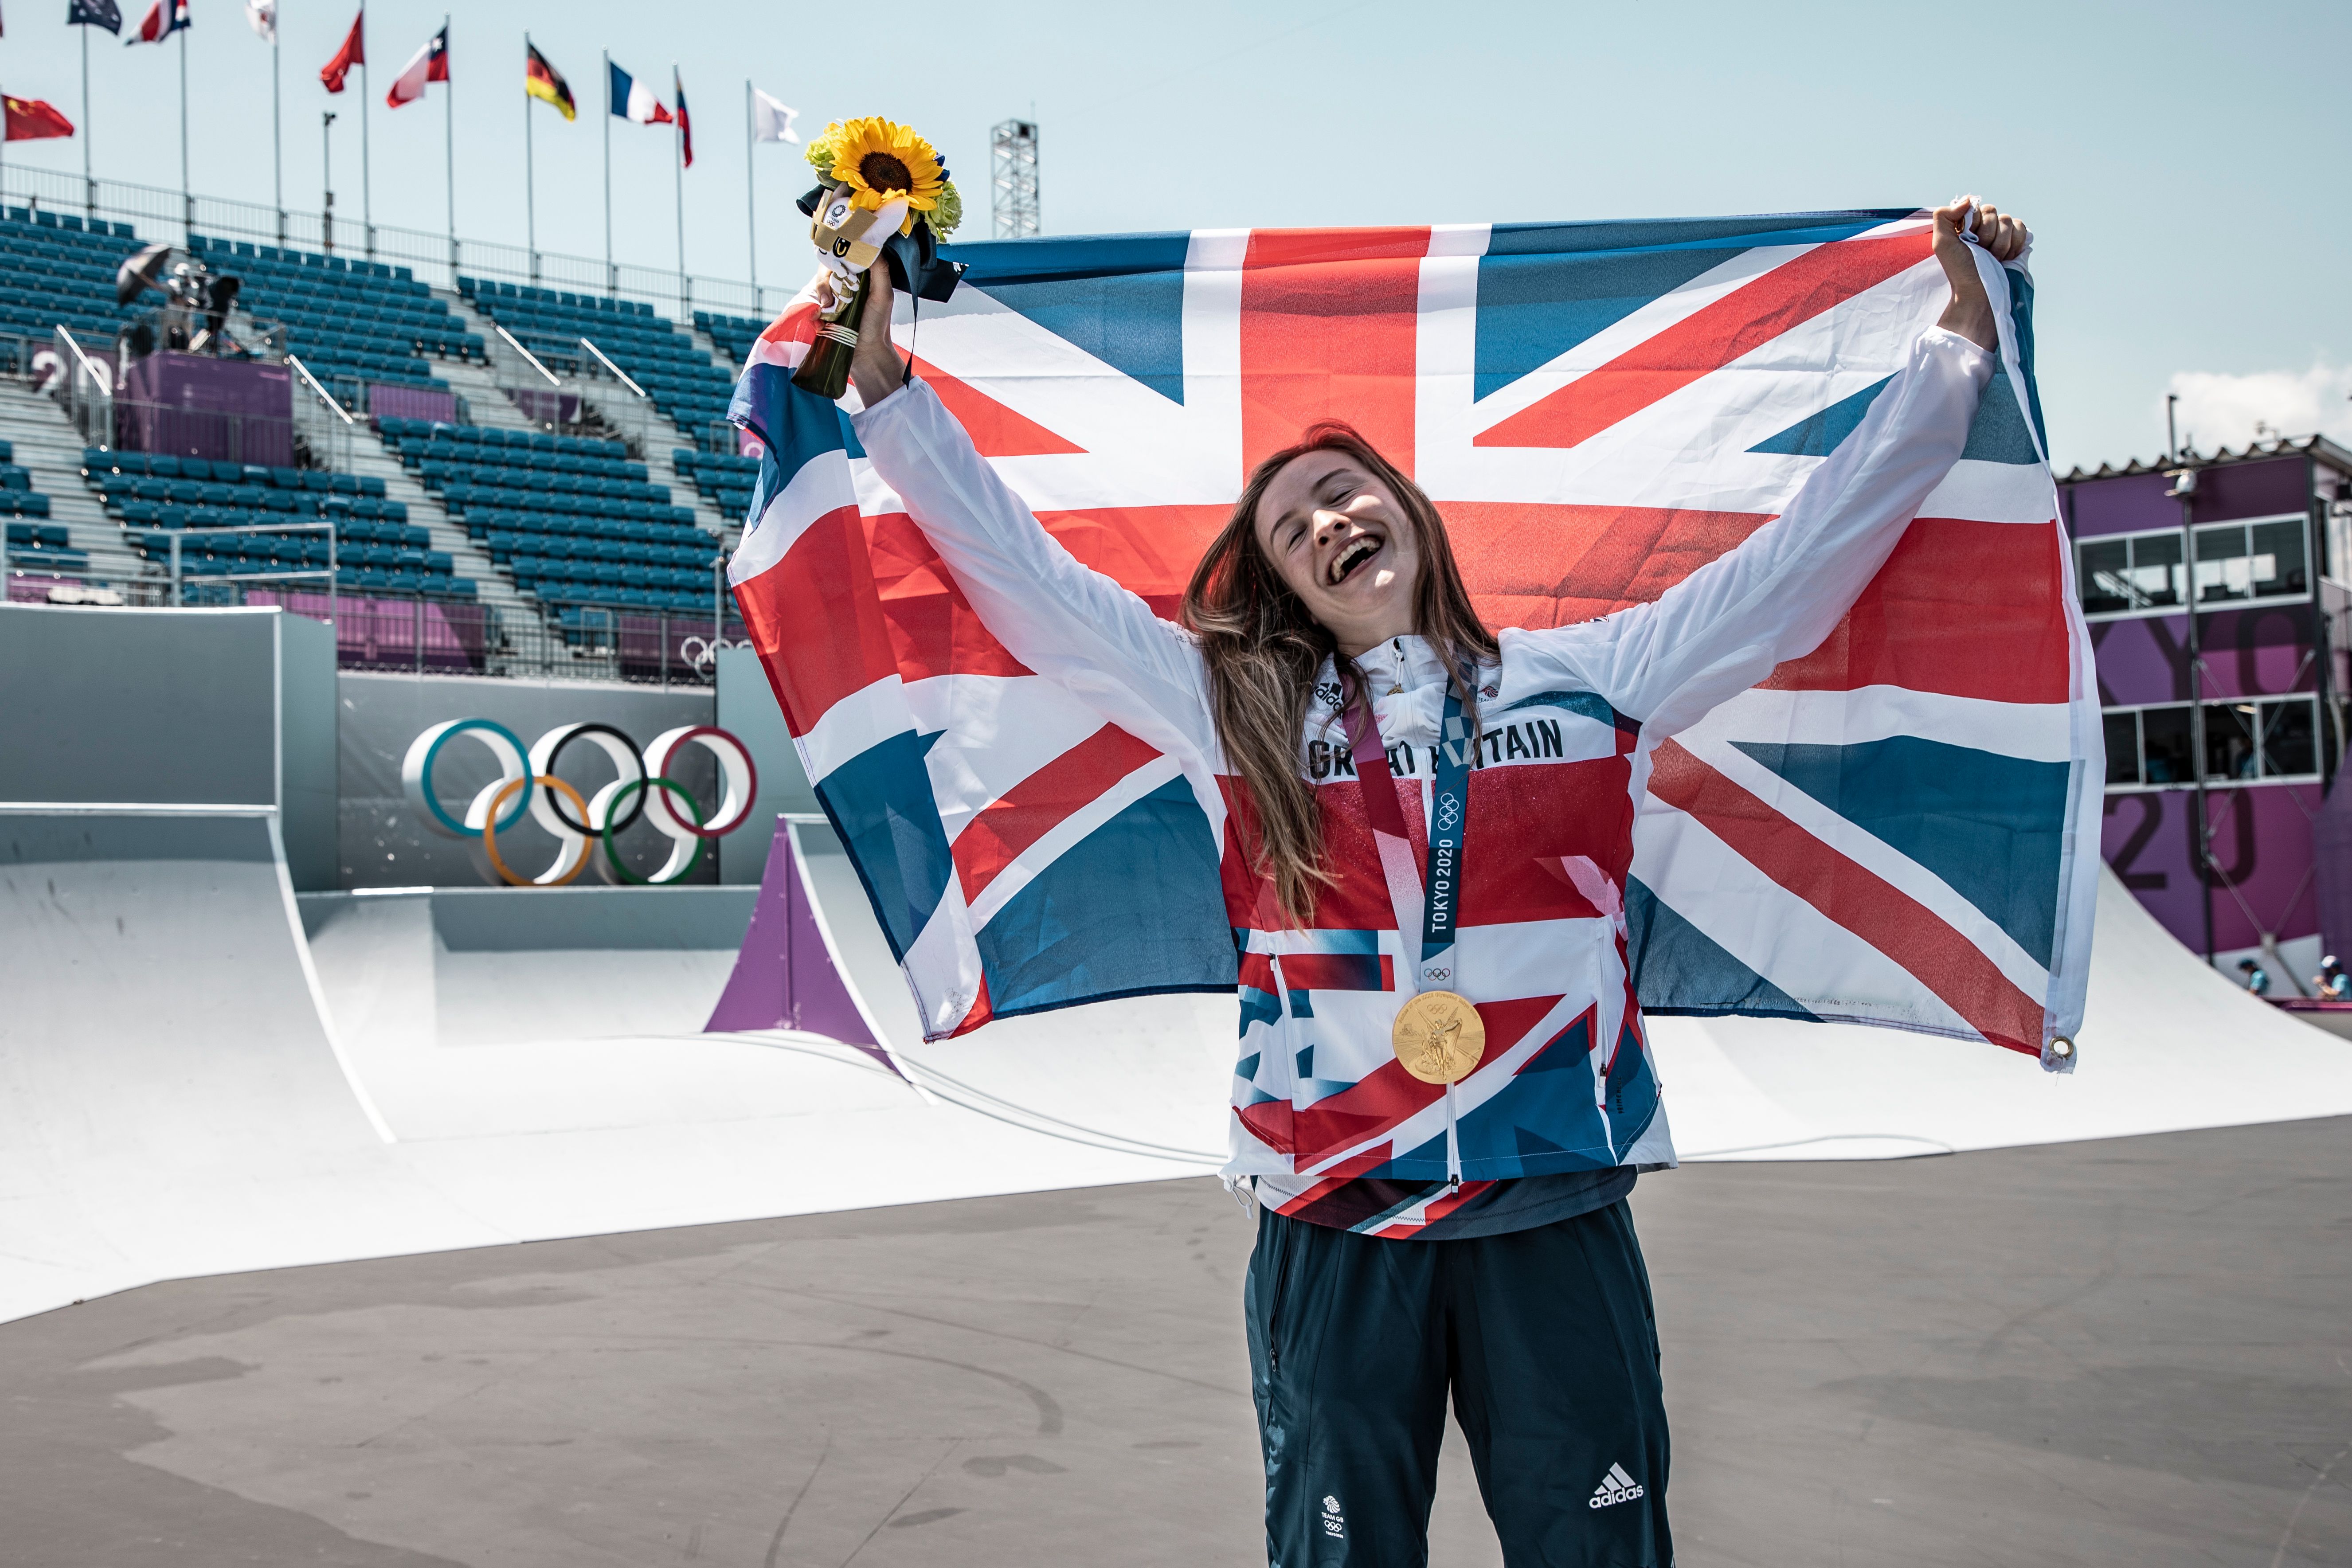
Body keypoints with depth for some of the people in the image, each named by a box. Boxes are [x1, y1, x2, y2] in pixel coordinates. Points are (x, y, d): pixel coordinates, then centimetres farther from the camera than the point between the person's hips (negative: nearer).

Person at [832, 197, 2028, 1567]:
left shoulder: (1596, 677, 9)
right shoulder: (1239, 713, 8)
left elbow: (1817, 547, 11)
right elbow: (1028, 578, 8)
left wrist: (1962, 339, 12)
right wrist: (889, 390, 8)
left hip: (1560, 1213, 0)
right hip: (1334, 1228, 0)